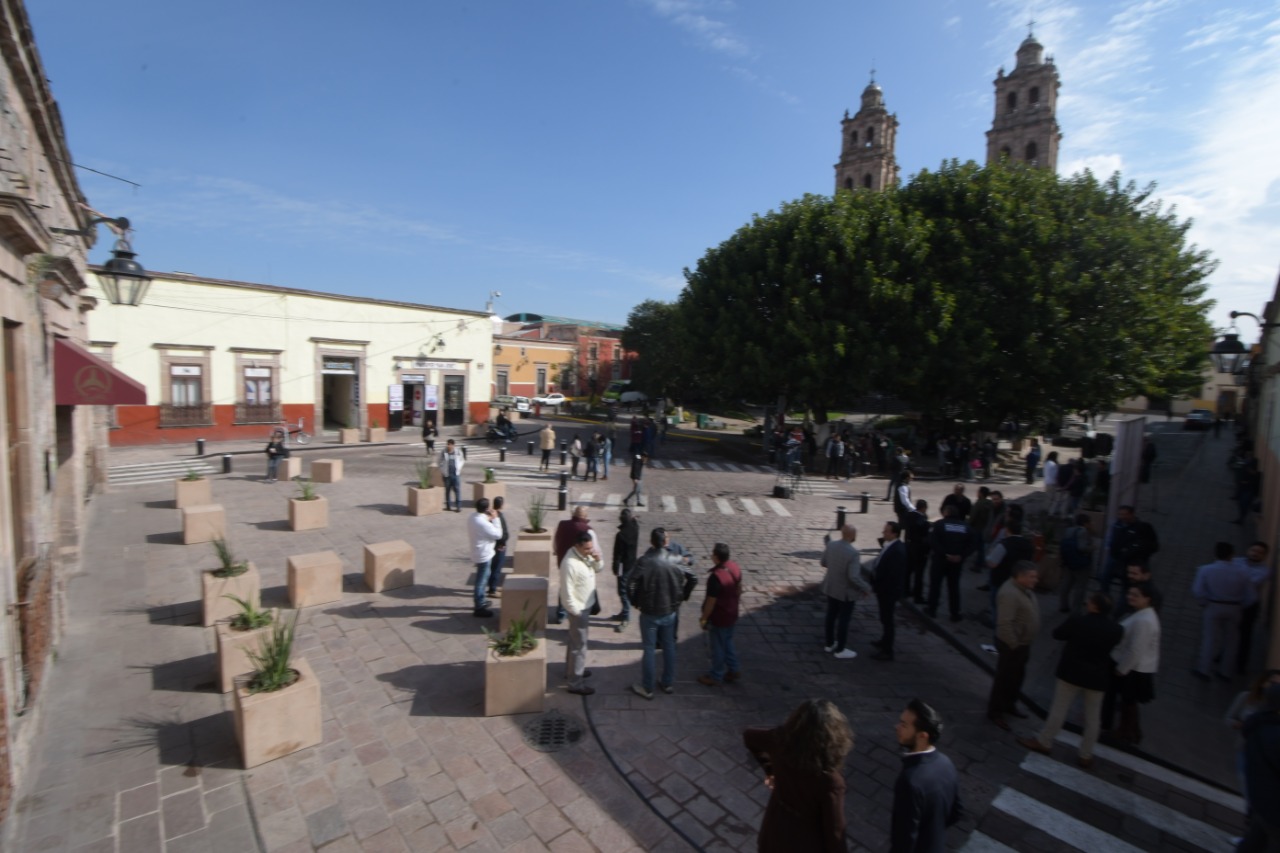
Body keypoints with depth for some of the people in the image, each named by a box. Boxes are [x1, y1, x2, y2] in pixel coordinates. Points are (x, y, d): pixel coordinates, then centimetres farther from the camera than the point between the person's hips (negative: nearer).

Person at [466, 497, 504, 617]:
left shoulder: (473, 517, 1)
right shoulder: (483, 522, -29)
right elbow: (498, 534, -19)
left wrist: (489, 520, 3)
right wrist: (495, 519, -14)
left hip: (480, 552, 10)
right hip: (484, 554, -10)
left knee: (483, 579, 24)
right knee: (481, 581, 1)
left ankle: (480, 602, 38)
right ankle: (479, 608, 12)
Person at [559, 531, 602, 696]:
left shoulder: (585, 555, -4)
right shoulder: (570, 563, -31)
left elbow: (596, 569, 11)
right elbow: (567, 592, -26)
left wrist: (597, 560, -11)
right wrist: (576, 611, -19)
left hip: (586, 605, 9)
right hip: (578, 608, -9)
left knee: (575, 641, 24)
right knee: (579, 645, 3)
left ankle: (572, 670, 42)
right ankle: (575, 683, 16)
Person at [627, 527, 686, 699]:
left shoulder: (643, 562, -19)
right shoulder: (674, 562, -9)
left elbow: (631, 585, -18)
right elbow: (681, 586, -1)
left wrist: (636, 603, -2)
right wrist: (675, 604, 13)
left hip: (649, 613, -3)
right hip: (669, 612, 3)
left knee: (649, 650, 8)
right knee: (669, 647, 18)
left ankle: (647, 688, 19)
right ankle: (668, 683, 31)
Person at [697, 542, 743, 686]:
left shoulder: (716, 576, -33)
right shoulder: (735, 567, -8)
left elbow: (711, 601, -24)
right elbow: (739, 589, 8)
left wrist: (704, 618, -10)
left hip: (718, 618, -7)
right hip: (732, 614, 7)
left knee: (718, 647, 11)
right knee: (728, 643, 25)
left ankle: (716, 676, 28)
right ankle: (734, 670, 37)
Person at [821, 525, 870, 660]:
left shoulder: (831, 545, -9)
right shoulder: (852, 553, -29)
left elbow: (824, 563, 4)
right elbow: (853, 577, -28)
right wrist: (866, 588, -12)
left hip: (831, 587, 6)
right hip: (846, 591, -6)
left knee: (831, 615, 18)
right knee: (844, 620, 9)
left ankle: (830, 644, 34)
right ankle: (840, 650, 23)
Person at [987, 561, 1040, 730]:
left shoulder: (1024, 589, 4)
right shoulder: (1009, 593, -29)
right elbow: (1004, 623, -32)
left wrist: (1023, 643, 17)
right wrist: (1014, 644, -24)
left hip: (1024, 642, 10)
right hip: (1012, 645, -10)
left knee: (1017, 677, 23)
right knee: (1005, 678, 3)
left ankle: (1009, 705, 41)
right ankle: (995, 712, 17)